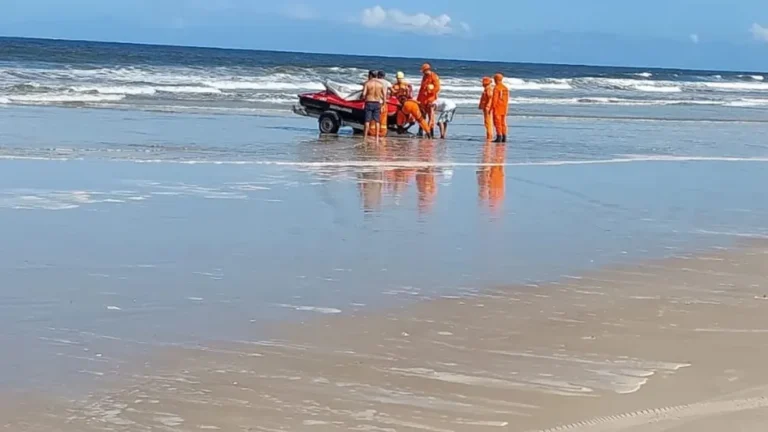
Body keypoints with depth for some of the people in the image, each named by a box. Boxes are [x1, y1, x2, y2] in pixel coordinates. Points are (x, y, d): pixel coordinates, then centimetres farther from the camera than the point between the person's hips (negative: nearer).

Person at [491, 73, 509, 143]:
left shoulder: (496, 88, -12)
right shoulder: (506, 88, 10)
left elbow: (494, 99, -16)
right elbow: (507, 99, 12)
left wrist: (491, 108, -13)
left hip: (497, 107, -7)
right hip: (504, 108, 7)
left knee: (497, 122, -6)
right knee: (503, 123, 10)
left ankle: (499, 137, -11)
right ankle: (504, 137, 7)